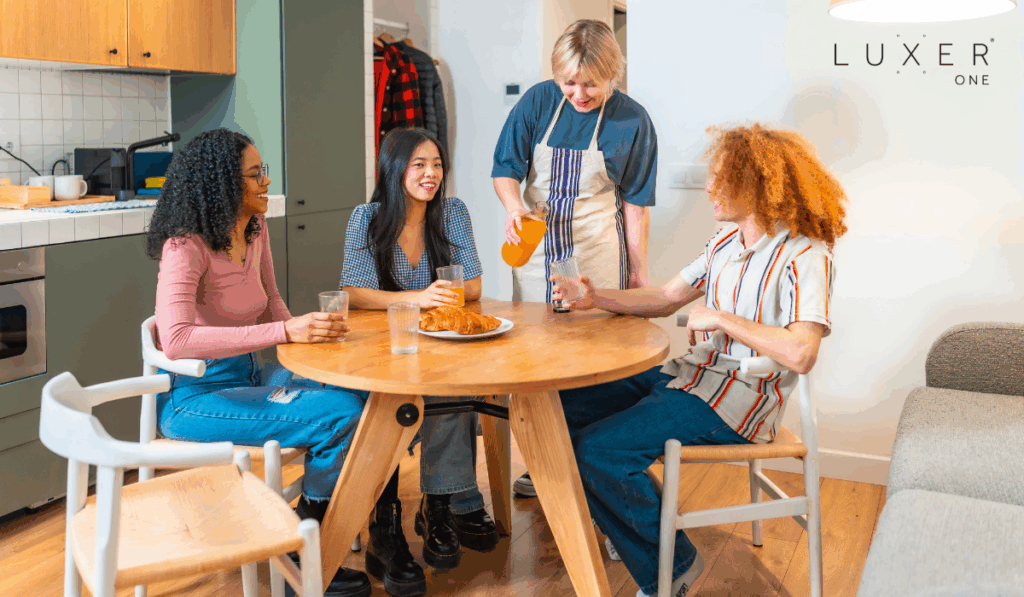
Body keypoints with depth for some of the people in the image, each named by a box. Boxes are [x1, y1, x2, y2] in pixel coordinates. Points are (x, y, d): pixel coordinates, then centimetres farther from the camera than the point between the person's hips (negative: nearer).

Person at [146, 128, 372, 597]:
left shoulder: (255, 230, 6)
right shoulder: (187, 247, -18)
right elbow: (177, 339, -32)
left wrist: (309, 331, -7)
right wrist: (286, 332, -34)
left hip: (245, 375, 7)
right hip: (194, 396, -7)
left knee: (364, 396, -15)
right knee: (340, 416, -23)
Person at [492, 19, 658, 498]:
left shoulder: (631, 121, -5)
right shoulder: (539, 101, -2)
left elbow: (635, 202, 1)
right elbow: (505, 166, 0)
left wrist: (638, 270, 3)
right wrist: (513, 207, -21)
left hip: (596, 251, -2)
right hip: (536, 243, 3)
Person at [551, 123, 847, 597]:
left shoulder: (805, 256, -14)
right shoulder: (728, 241, 12)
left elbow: (799, 354, -27)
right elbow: (666, 298, 17)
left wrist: (720, 318, -18)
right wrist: (597, 298, 4)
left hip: (736, 399, -9)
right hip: (688, 375, 9)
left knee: (598, 449, -22)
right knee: (564, 407, 2)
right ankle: (627, 521, 17)